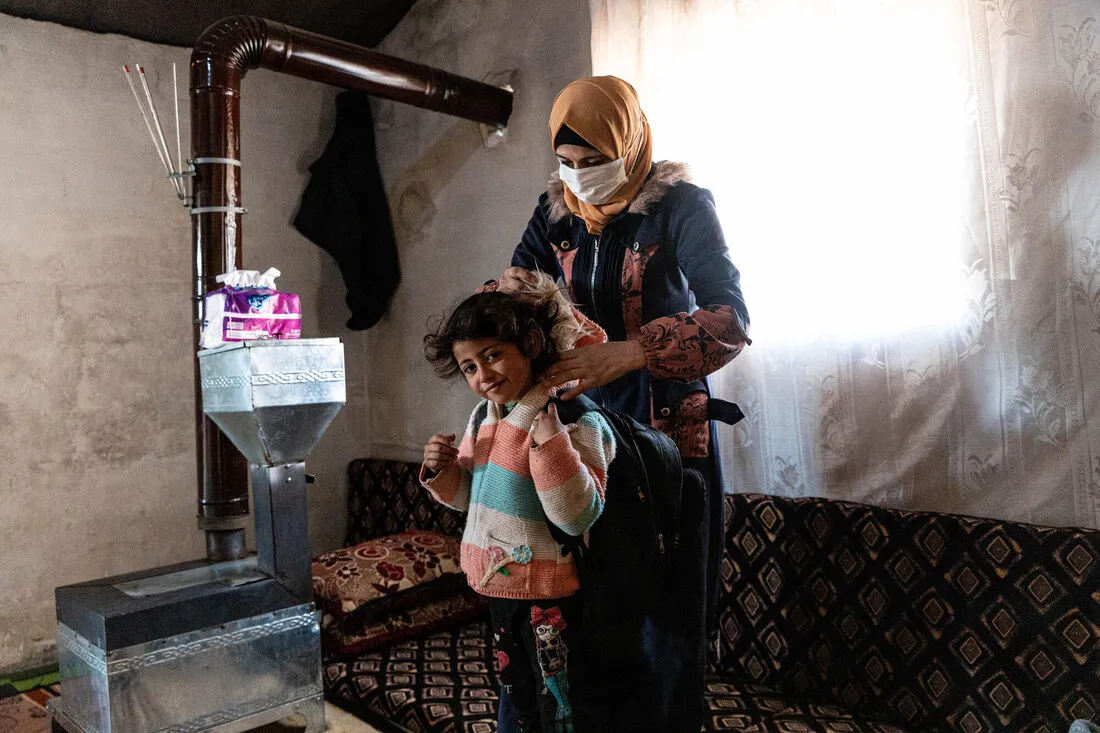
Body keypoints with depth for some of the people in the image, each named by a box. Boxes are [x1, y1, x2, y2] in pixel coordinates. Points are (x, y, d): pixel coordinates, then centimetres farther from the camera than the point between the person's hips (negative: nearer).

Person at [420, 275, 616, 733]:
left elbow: (578, 515, -31)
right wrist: (442, 471, -7)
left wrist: (548, 435, -37)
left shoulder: (576, 420, -21)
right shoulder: (483, 416, 3)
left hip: (549, 595, -7)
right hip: (495, 585, 7)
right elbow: (468, 496, 14)